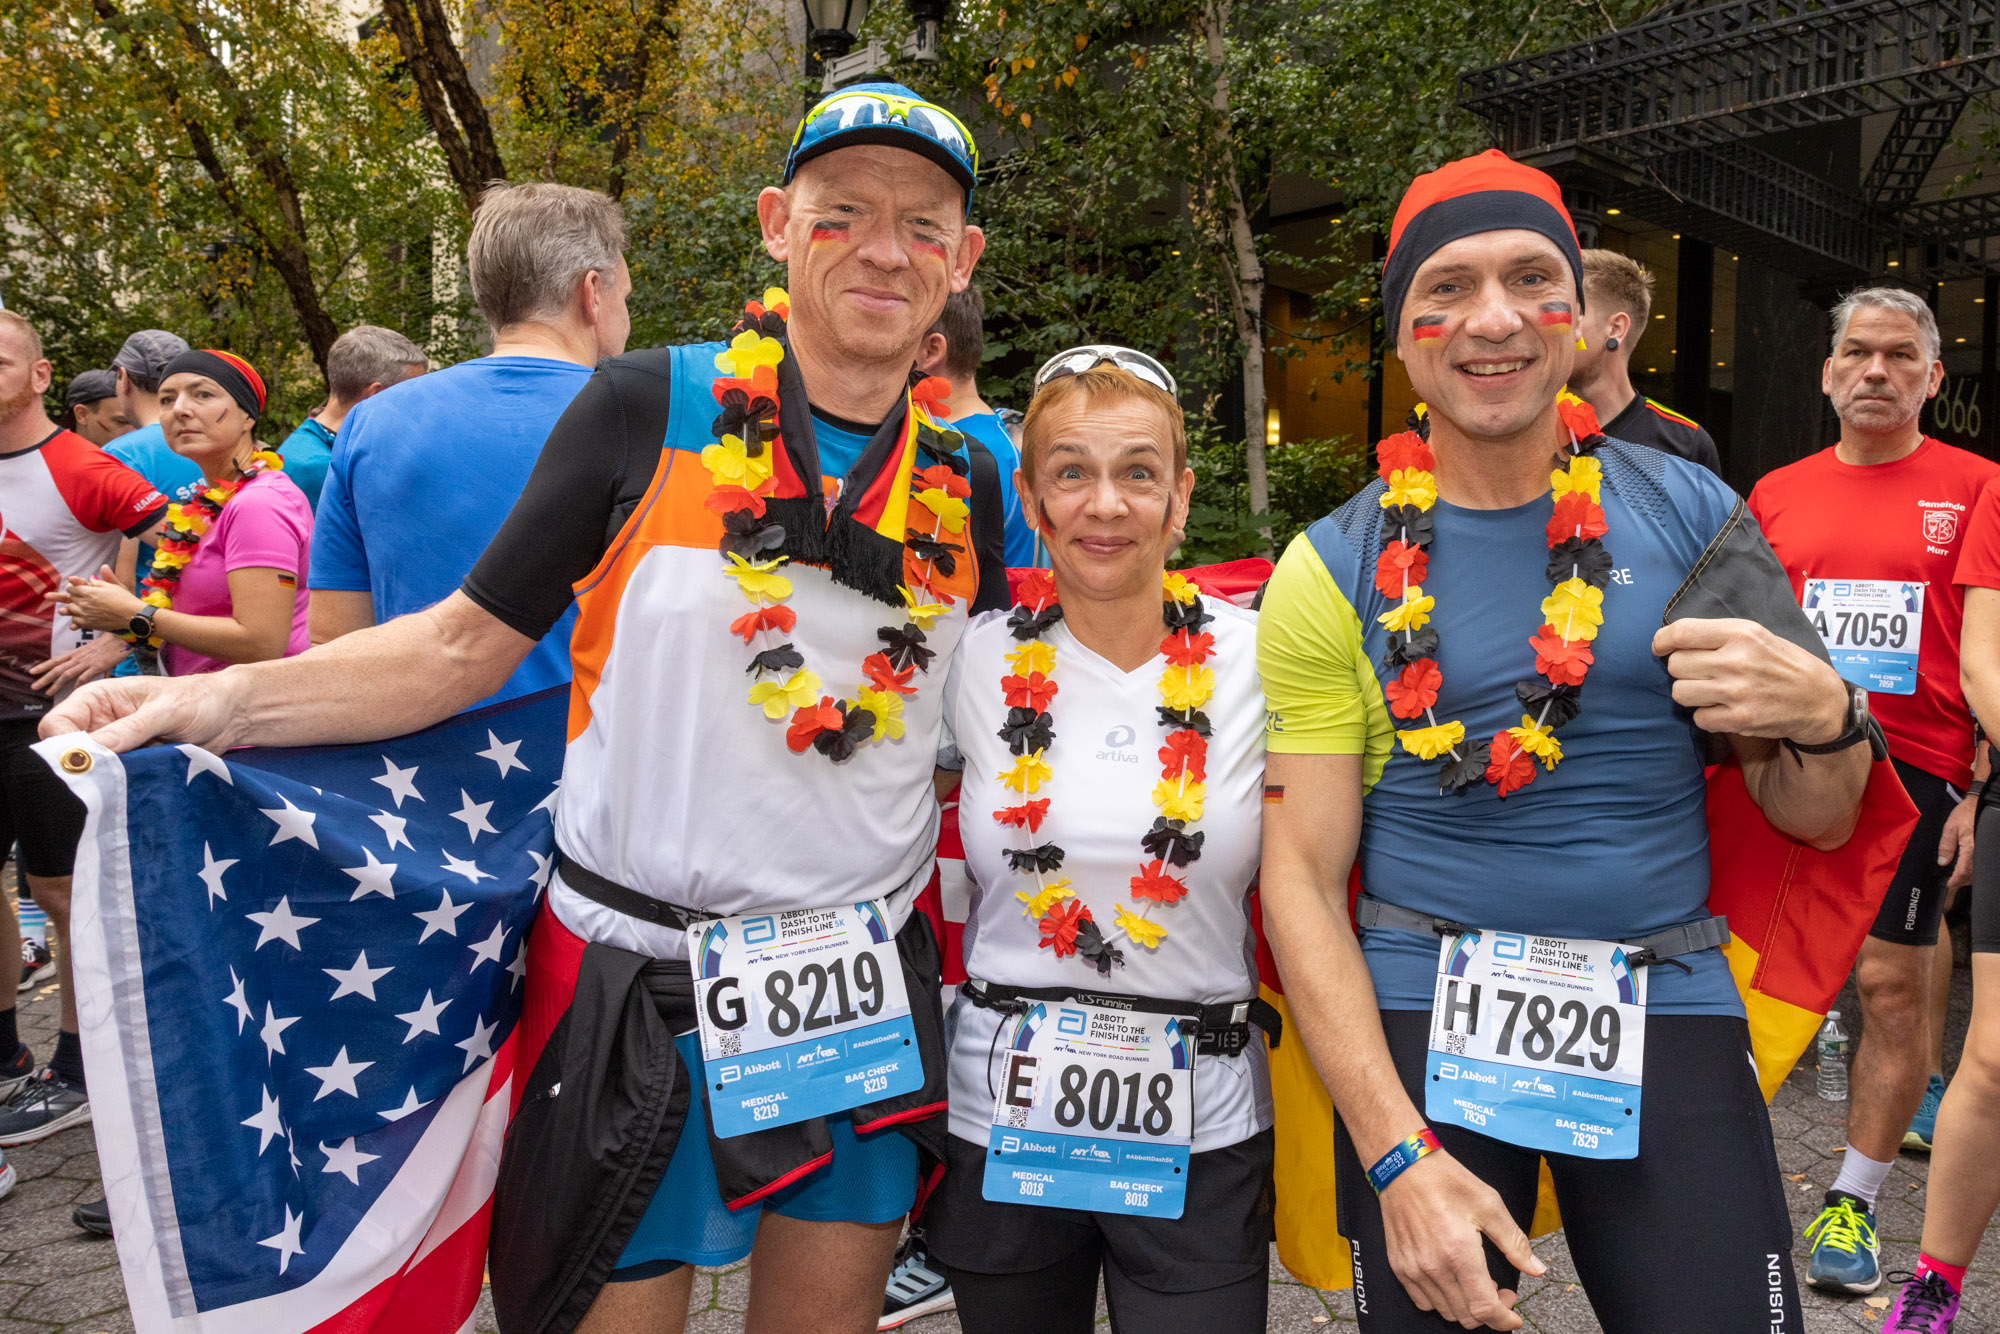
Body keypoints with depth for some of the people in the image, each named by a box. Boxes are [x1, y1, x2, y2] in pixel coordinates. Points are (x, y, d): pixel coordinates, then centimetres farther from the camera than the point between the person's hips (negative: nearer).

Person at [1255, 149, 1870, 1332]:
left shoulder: (1693, 515, 1)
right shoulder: (1333, 573, -4)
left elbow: (1820, 825, 8)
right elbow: (1302, 880, -6)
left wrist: (1826, 720, -15)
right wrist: (1396, 1156, -14)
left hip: (1669, 1016, 2)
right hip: (1417, 1024, -1)